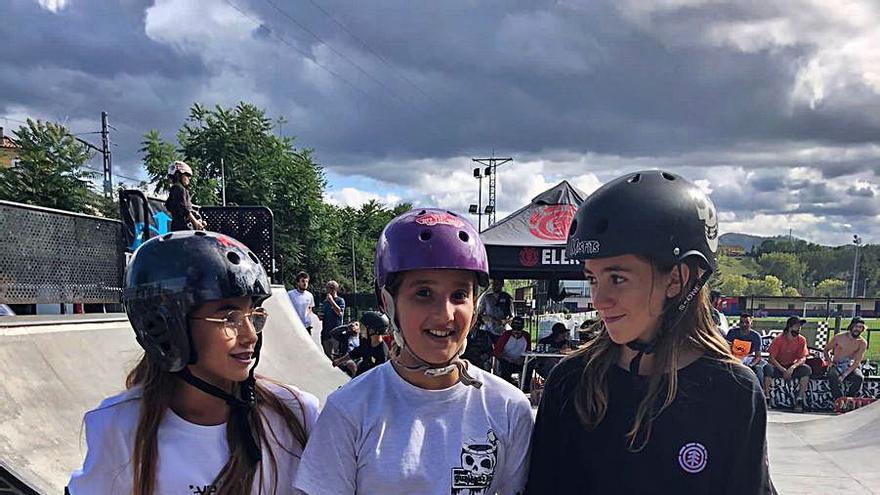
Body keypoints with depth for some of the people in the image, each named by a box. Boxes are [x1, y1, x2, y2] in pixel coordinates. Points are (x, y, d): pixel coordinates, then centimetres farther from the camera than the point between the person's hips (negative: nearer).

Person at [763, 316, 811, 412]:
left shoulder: (801, 340, -3)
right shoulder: (779, 339, -10)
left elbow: (803, 358, -8)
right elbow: (772, 358, -12)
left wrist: (793, 367, -26)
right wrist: (783, 370, -24)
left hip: (793, 368, 2)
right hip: (778, 367, -2)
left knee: (806, 369, -27)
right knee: (767, 368, -34)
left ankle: (799, 399, -20)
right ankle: (766, 396, -23)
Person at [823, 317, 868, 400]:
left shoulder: (862, 343, -3)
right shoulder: (839, 337, -3)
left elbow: (857, 362, -11)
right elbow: (826, 349, 10)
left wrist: (845, 374, -24)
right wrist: (829, 361, -10)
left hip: (851, 366, 1)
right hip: (836, 365, -1)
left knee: (859, 378, -32)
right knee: (833, 376, -35)